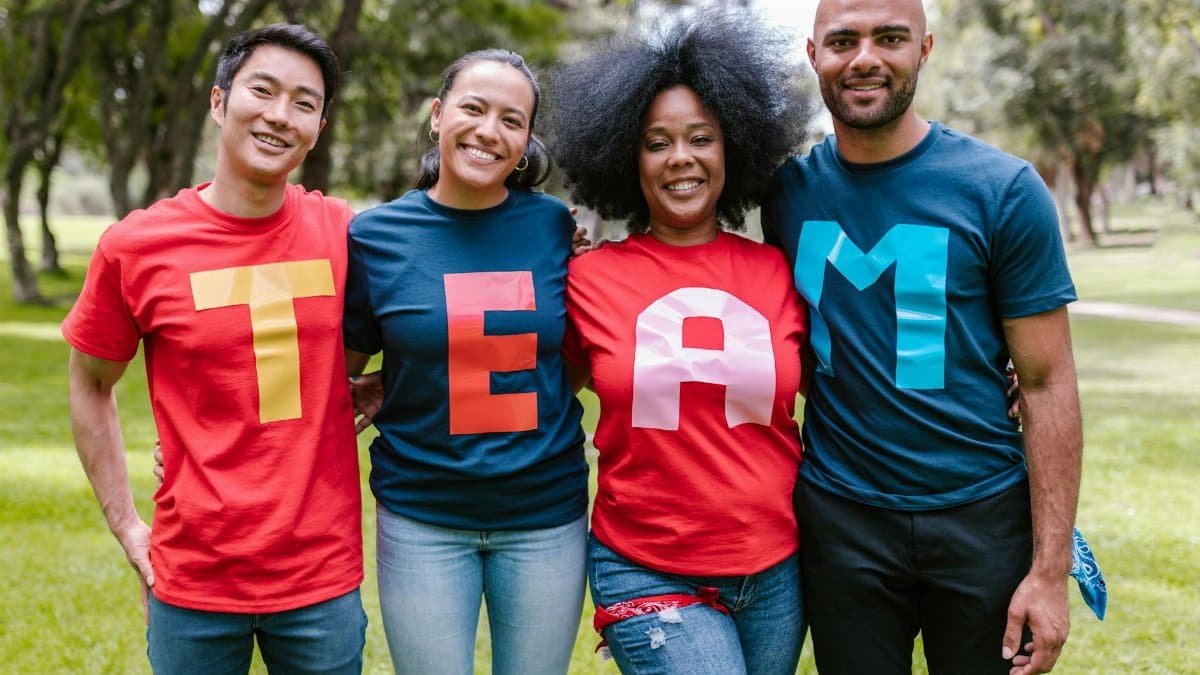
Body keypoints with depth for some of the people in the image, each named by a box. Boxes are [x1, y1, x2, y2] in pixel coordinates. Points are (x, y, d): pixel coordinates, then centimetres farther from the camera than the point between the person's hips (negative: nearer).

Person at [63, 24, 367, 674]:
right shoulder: (134, 247, -7)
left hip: (324, 576, 1)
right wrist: (127, 528, 3)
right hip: (193, 581, -1)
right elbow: (90, 386, 6)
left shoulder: (345, 234, -3)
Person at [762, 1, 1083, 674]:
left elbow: (1048, 385, -8)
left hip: (983, 516, -2)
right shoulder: (789, 189, 1)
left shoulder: (1003, 189, -8)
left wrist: (1050, 570, -12)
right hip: (838, 517, 2)